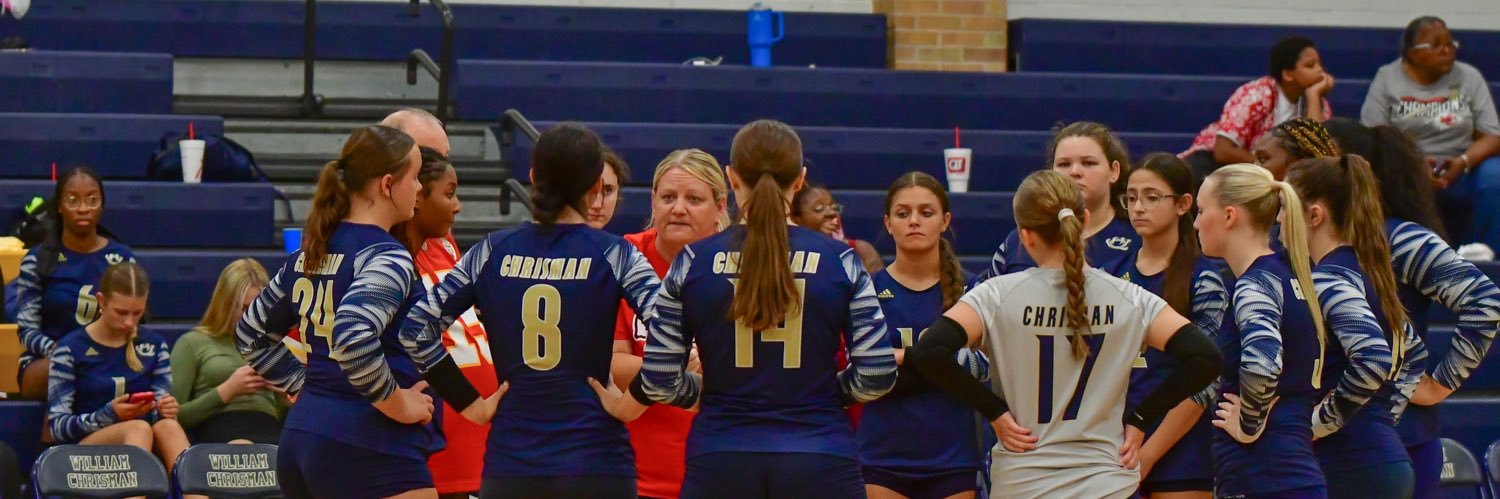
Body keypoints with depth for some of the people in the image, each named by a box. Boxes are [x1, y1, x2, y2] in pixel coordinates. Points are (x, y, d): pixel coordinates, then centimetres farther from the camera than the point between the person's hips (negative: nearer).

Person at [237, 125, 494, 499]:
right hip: (369, 451, -9)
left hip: (301, 440, 9)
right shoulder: (386, 257, -12)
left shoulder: (312, 253, 13)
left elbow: (251, 335, 22)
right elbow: (353, 337, -29)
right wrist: (398, 404, -17)